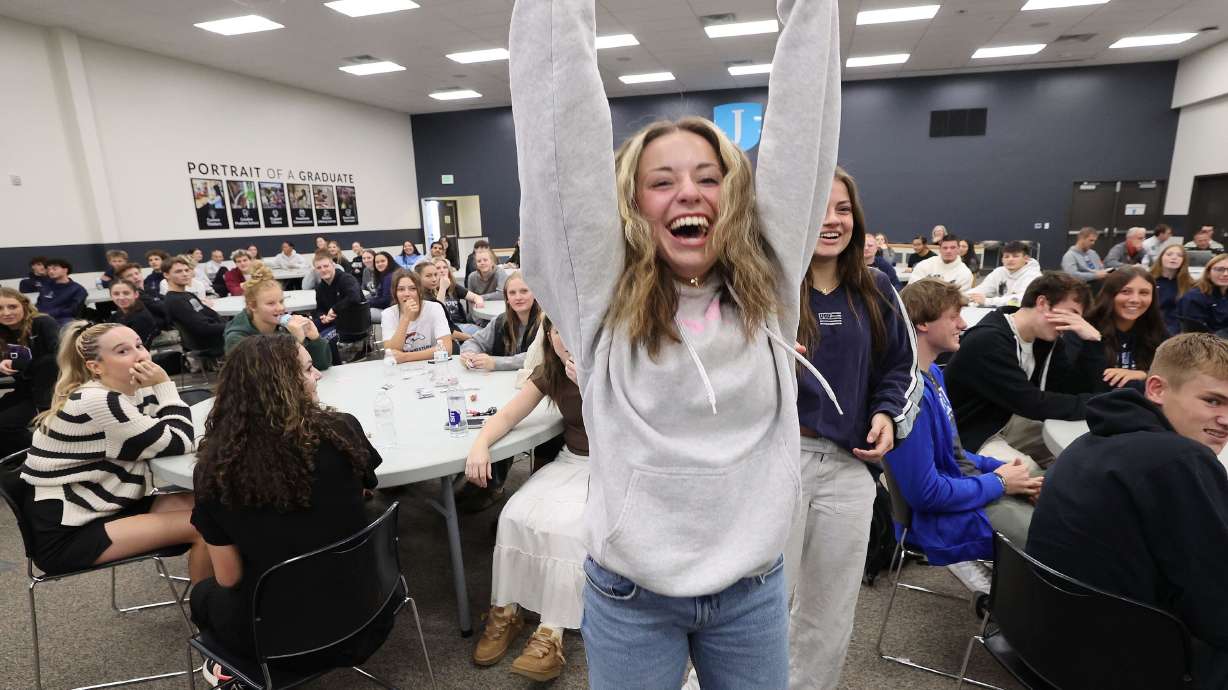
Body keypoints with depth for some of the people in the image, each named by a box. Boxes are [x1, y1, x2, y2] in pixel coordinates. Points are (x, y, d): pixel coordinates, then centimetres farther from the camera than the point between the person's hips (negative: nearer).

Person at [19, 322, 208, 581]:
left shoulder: (133, 391, 3)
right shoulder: (97, 403, -23)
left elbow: (176, 433, 1)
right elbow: (178, 444, -22)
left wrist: (160, 387, -11)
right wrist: (164, 384, -20)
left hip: (107, 509, 8)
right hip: (66, 535, -8)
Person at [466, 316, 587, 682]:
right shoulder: (549, 370, 3)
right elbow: (508, 415, 0)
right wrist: (480, 444, -20)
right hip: (570, 461, 5)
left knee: (563, 523, -28)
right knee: (515, 513, -17)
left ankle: (552, 632, -18)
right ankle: (504, 611, 0)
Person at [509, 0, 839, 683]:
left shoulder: (769, 284, -4)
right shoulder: (602, 294, -11)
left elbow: (802, 118, -5)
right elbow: (563, 120, -14)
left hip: (753, 587, 2)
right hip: (629, 592, -1)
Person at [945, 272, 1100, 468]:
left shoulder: (1046, 337, 1)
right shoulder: (987, 340, -28)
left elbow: (1075, 389, 0)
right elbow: (1032, 404, -28)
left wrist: (1093, 341, -11)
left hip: (1006, 421, 10)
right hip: (969, 438, -9)